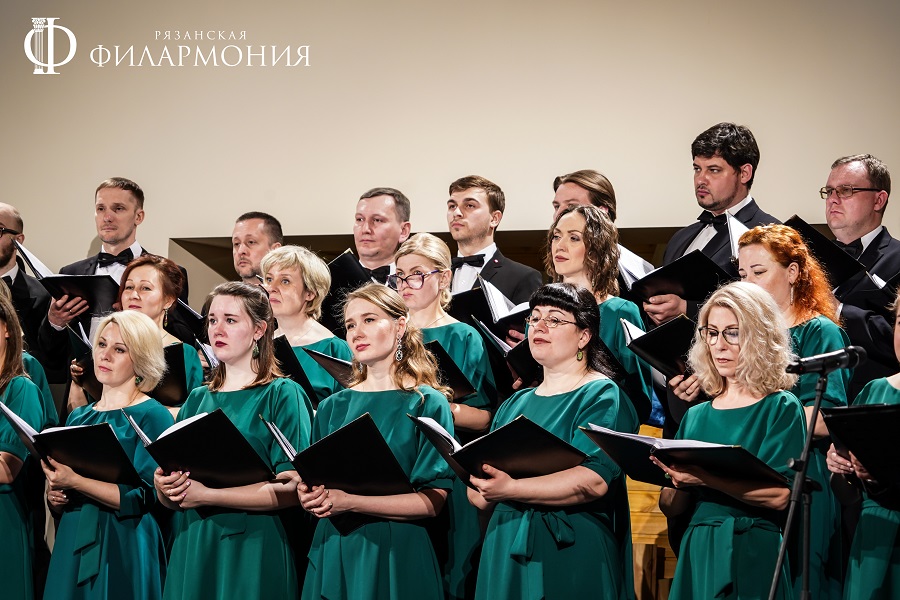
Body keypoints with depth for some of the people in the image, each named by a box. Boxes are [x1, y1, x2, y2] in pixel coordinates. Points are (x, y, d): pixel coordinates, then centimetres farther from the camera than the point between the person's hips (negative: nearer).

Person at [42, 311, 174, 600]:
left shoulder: (153, 417, -6)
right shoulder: (78, 418, 13)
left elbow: (144, 498, -16)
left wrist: (75, 482, -22)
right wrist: (55, 497, -2)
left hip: (124, 551, -6)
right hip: (71, 546, 6)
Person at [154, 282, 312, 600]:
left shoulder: (282, 395, -3)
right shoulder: (197, 400, 14)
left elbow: (291, 490, -15)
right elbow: (170, 500, 13)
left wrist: (207, 495, -17)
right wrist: (163, 486, -10)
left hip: (253, 553, -5)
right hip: (190, 552, 5)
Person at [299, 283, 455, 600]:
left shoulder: (427, 403, -3)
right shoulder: (333, 407, 10)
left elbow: (432, 501, -11)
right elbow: (316, 488, 13)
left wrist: (350, 502, -21)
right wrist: (308, 496, -11)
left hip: (396, 554, -4)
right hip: (333, 553, 4)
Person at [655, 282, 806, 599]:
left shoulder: (781, 408, -2)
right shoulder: (696, 416, 13)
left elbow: (779, 495, -16)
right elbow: (670, 507, 11)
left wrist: (706, 478, -26)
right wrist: (680, 483, -11)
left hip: (754, 559, -4)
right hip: (696, 555, 4)